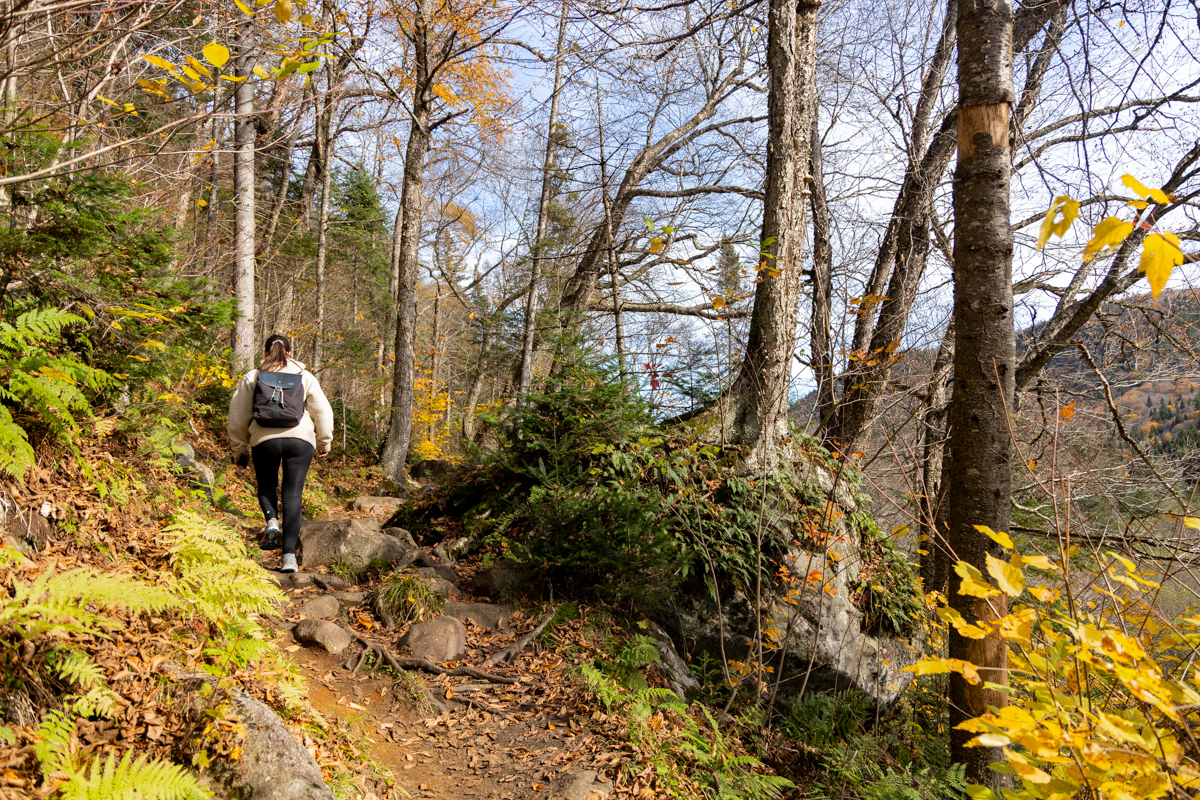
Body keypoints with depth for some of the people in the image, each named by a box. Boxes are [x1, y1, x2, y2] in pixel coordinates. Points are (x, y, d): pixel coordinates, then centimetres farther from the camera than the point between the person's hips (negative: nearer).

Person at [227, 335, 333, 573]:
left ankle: (272, 522, -4)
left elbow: (238, 417, 10)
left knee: (266, 485, 25)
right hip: (300, 440, 0)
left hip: (264, 440, 0)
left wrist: (240, 449, 19)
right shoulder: (305, 377, 11)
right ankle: (289, 555, -7)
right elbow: (323, 411, 10)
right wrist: (324, 442, 21)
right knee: (292, 496, 2)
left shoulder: (252, 377, 11)